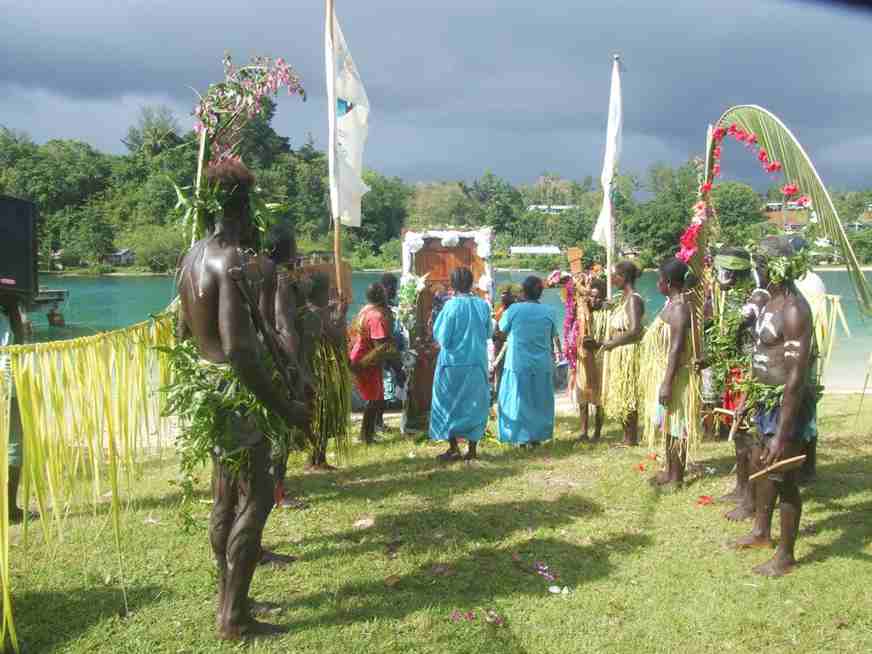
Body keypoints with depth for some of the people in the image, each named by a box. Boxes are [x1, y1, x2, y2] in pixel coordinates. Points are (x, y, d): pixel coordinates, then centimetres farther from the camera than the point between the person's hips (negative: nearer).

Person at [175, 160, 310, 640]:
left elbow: (184, 331, 16)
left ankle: (226, 599, 31)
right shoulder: (232, 260, -21)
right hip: (235, 390, -10)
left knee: (225, 498, 18)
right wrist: (284, 406, -21)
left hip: (208, 385, 10)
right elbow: (237, 349, -28)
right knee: (256, 497, 0)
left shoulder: (194, 255, 8)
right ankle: (233, 618, 9)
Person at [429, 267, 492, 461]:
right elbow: (488, 333, 8)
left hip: (453, 362, -4)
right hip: (478, 363, 4)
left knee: (450, 404, 9)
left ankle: (454, 448, 9)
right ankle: (472, 448, 16)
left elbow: (440, 336, -12)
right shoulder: (483, 305, -2)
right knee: (474, 404, 13)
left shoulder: (451, 305, -14)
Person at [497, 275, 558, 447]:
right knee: (540, 401, 14)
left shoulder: (514, 309, -12)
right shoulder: (550, 311, -6)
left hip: (518, 364, -2)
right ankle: (536, 436, 18)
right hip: (542, 364, 2)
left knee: (518, 400, 9)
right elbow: (553, 335, 7)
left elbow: (503, 328, 5)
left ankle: (521, 436, 10)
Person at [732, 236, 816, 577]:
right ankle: (761, 532, 44)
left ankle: (785, 556, 20)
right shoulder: (771, 302, 8)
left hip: (788, 404, -10)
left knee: (782, 477, 2)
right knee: (760, 464, 24)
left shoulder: (794, 310, -23)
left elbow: (797, 377, -27)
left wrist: (782, 435, -28)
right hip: (766, 400, 10)